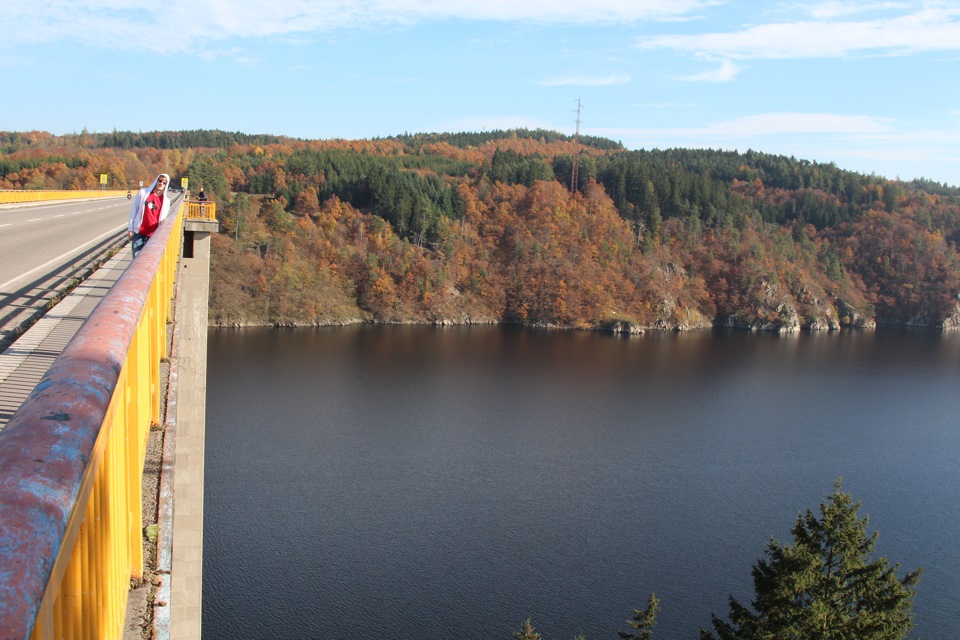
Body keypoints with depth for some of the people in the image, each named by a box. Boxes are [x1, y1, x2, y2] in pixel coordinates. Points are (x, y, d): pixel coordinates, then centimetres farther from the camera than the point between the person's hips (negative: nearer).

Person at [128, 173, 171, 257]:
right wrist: (130, 228, 2)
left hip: (153, 235, 0)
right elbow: (134, 210, 6)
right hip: (138, 232, 0)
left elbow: (163, 219, 7)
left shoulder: (166, 201, 4)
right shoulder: (143, 192, 4)